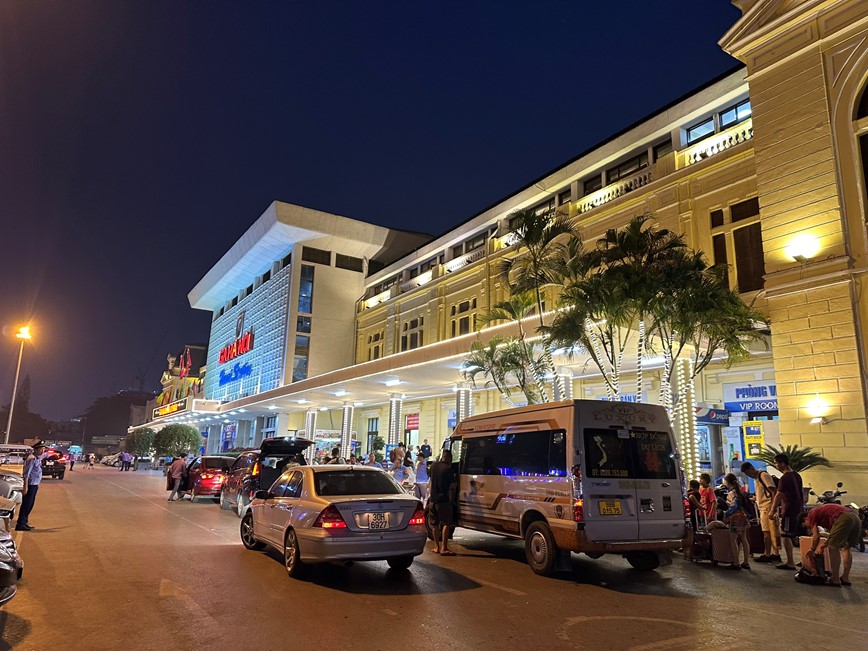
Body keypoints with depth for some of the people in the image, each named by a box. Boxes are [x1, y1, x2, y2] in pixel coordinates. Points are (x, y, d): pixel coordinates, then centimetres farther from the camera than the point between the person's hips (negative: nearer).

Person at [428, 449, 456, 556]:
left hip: (433, 499, 7)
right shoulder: (448, 468, -12)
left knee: (436, 523, 15)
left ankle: (436, 547, 20)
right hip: (443, 499, -7)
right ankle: (444, 548, -9)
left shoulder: (433, 466, 8)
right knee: (446, 523, -3)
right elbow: (452, 485, -7)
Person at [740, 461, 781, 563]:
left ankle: (766, 555, -2)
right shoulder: (756, 478, 18)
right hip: (763, 508, 9)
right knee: (773, 532, 12)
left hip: (767, 508, -9)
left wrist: (773, 509, -22)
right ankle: (776, 554, 17)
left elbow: (773, 491, -18)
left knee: (767, 532, -6)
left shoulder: (763, 475, -12)